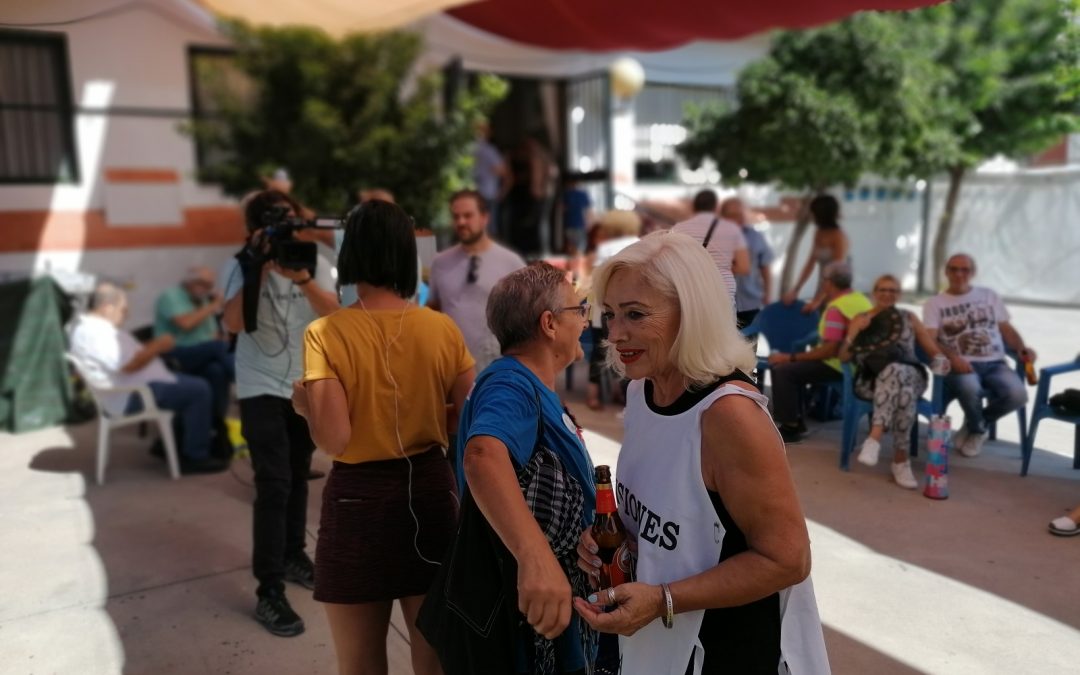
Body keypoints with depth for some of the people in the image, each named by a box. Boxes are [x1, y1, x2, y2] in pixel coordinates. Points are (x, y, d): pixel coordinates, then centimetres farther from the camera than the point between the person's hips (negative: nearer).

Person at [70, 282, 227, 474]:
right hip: (130, 397, -12)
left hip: (128, 391, 12)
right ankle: (195, 457, -8)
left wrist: (152, 346, 6)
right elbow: (129, 365, -28)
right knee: (199, 390, -15)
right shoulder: (97, 332, -23)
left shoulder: (90, 326, 13)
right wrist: (158, 346, -15)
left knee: (189, 385, 19)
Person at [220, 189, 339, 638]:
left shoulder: (316, 263, -3)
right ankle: (269, 592, -2)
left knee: (298, 476, 16)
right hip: (261, 389, -3)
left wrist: (302, 278, -33)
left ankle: (293, 555, 37)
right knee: (274, 484, -9)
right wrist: (258, 270, -27)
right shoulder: (240, 266, -8)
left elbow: (333, 313, -18)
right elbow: (233, 323, -23)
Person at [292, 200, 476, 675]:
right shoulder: (442, 329, -4)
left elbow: (334, 440, -17)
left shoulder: (326, 334, -13)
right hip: (430, 489, 3)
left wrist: (305, 402, 2)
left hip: (360, 498, -2)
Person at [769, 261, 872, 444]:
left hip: (839, 365, -11)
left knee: (783, 371, -16)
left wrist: (791, 358, -20)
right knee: (792, 368, 20)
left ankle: (790, 427, -10)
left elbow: (830, 350, -27)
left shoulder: (836, 308, -20)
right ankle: (796, 420, 19)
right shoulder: (862, 299, 10)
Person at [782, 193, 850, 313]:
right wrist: (795, 290, 1)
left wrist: (817, 300, -23)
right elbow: (810, 264, 9)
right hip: (822, 291, 7)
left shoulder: (839, 237, -14)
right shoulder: (819, 234, 7)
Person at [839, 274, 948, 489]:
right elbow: (843, 356, 10)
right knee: (902, 390, -39)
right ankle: (901, 459, -40)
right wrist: (857, 332, -5)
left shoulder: (909, 318, 24)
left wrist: (941, 360, -5)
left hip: (909, 375, 1)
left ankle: (875, 438, -47)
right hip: (872, 379, -1)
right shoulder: (860, 319, 20)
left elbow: (933, 350, 19)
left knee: (895, 371, -40)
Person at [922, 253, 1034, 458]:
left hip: (995, 363, 3)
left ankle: (972, 426, 3)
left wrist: (1022, 348, -3)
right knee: (970, 387, -39)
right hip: (961, 365, -3)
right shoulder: (934, 304, 9)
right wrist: (953, 357, -24)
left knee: (1017, 395, -29)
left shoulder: (989, 296, 20)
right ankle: (977, 430, -2)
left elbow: (1006, 329, 18)